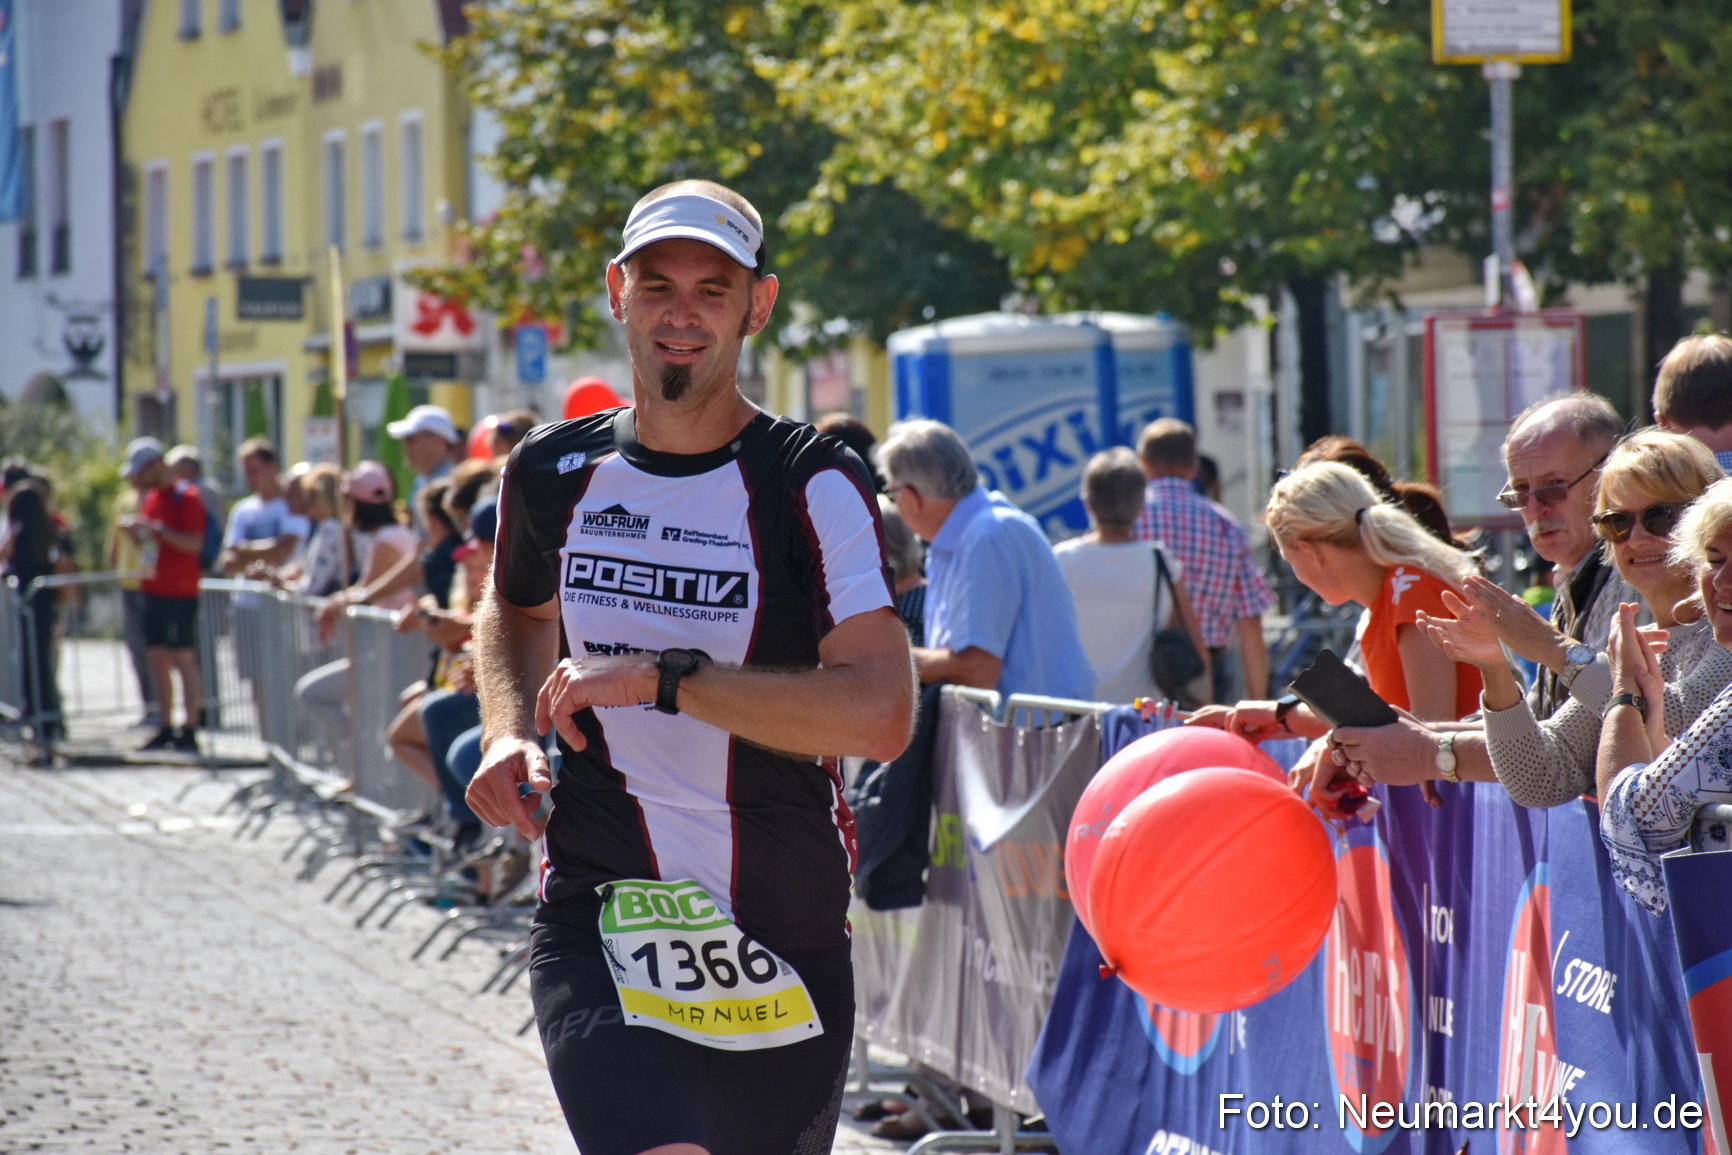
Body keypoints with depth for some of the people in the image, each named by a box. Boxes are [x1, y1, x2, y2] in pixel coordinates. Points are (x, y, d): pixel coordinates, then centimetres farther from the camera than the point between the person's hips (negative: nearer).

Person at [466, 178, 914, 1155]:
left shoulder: (813, 486, -7)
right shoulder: (555, 474, 5)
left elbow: (880, 714, -19)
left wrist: (660, 679, -21)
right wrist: (510, 732, 8)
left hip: (784, 946, -1)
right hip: (596, 922, 1)